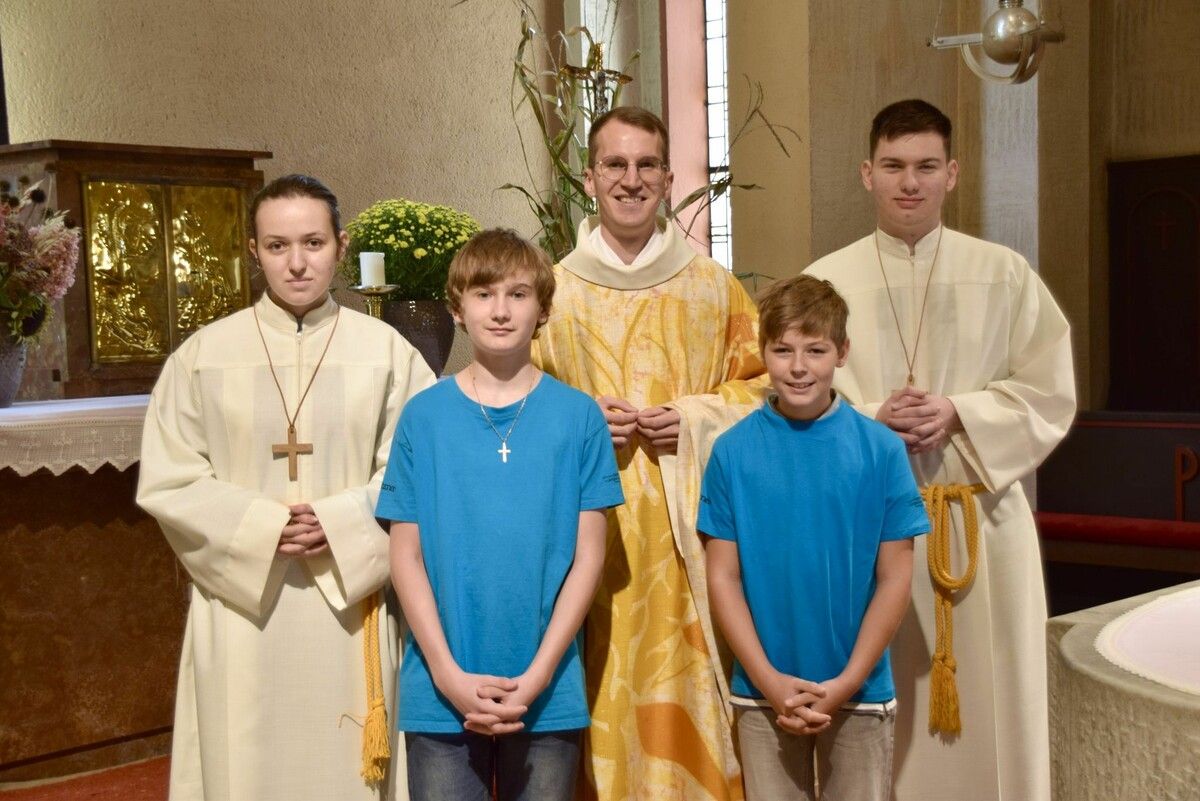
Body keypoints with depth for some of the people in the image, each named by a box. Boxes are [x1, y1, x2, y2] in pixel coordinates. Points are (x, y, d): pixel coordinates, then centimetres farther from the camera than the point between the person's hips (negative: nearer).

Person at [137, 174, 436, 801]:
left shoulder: (387, 351, 0)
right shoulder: (203, 355, 1)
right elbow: (166, 482, 1)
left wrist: (341, 523, -15)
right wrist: (259, 527, -13)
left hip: (349, 603, 0)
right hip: (241, 606, 0)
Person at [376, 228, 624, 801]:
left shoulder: (578, 416, -1)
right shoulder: (423, 416, 1)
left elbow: (588, 557, -1)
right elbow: (406, 556, 1)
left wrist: (537, 676, -9)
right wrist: (450, 674, -8)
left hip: (549, 695, 0)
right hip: (441, 690, 0)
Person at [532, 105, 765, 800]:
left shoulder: (714, 287, 8)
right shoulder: (554, 288, 7)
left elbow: (758, 385, 12)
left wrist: (695, 416, -6)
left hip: (685, 523, 0)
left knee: (685, 690, 1)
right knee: (596, 691, 0)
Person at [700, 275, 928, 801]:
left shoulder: (880, 448, -5)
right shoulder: (733, 451, -4)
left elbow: (895, 577, -4)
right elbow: (722, 576, -3)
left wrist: (846, 682, -10)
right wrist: (770, 680, -10)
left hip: (860, 696, 0)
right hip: (762, 693, 1)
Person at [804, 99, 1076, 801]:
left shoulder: (1004, 275, 4)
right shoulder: (825, 282, 3)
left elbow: (1050, 392, 2)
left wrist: (959, 414, -13)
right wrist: (870, 418, -15)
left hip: (983, 518, 1)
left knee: (989, 702, 6)